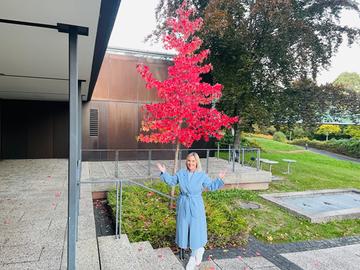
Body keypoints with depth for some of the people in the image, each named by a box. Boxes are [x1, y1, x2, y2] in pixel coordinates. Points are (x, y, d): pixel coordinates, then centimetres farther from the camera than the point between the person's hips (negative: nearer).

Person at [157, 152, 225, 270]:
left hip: (196, 207, -3)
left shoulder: (202, 175, -6)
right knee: (184, 228, 11)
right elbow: (171, 181, 13)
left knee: (195, 229, 2)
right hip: (183, 206, 3)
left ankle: (193, 258, 25)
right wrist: (164, 173, 4)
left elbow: (211, 186, 2)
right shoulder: (181, 173, 1)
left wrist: (219, 179, -12)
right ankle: (199, 249, 35)